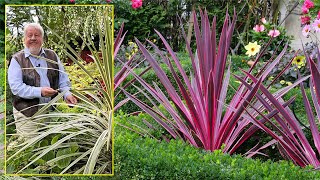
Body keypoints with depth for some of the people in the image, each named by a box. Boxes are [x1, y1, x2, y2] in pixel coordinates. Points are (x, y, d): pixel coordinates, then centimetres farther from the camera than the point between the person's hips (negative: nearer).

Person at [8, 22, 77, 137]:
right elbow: (16, 87, -12)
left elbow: (62, 78, 13)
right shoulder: (17, 59, -1)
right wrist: (40, 92, -23)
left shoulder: (52, 56, 13)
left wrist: (66, 93, -7)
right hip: (27, 114, -3)